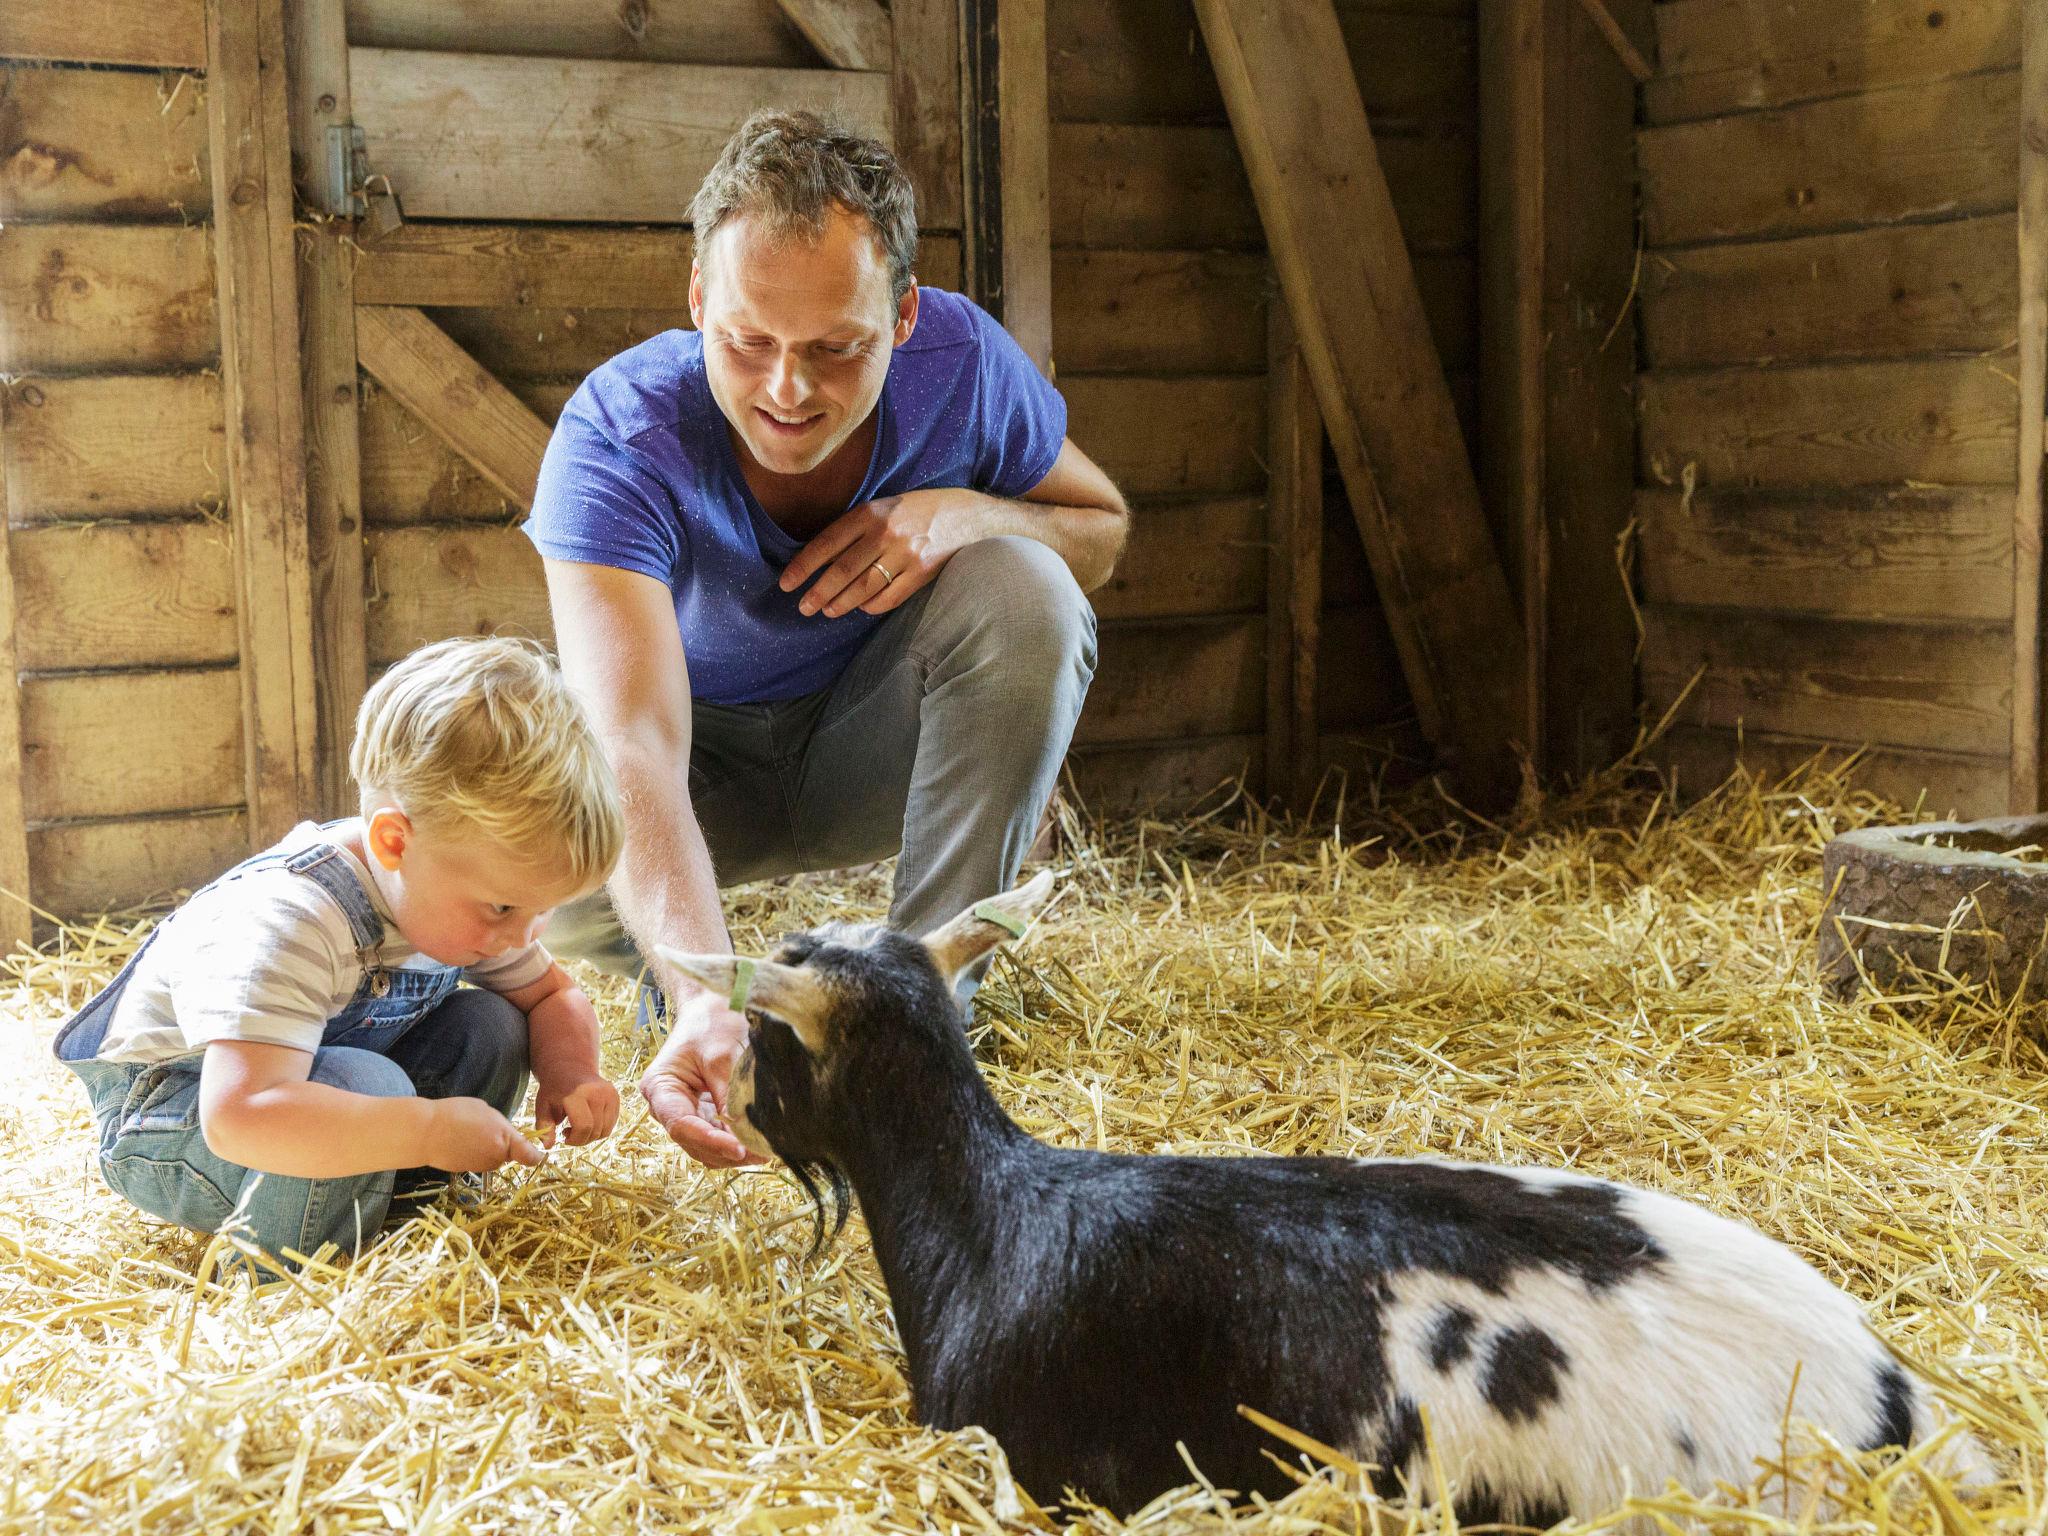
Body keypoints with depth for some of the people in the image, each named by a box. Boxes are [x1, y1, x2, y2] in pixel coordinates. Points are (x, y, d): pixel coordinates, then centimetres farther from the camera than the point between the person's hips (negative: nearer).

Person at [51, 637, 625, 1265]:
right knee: (365, 1085, -34)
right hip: (167, 1105, -8)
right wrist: (431, 1131, -45)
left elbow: (554, 996, 5)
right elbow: (239, 1118, -49)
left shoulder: (471, 897, -12)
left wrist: (570, 1073, -18)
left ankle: (406, 1199, 3)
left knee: (493, 1027, -9)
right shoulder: (288, 923, -38)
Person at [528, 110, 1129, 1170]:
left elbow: (1105, 529, -2)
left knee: (1024, 590, -28)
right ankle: (700, 985, 4)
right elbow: (632, 746, -43)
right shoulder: (617, 435, -32)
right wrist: (705, 1003, -60)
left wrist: (966, 513, -27)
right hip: (703, 773, -1)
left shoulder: (962, 361, -22)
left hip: (868, 755, 2)